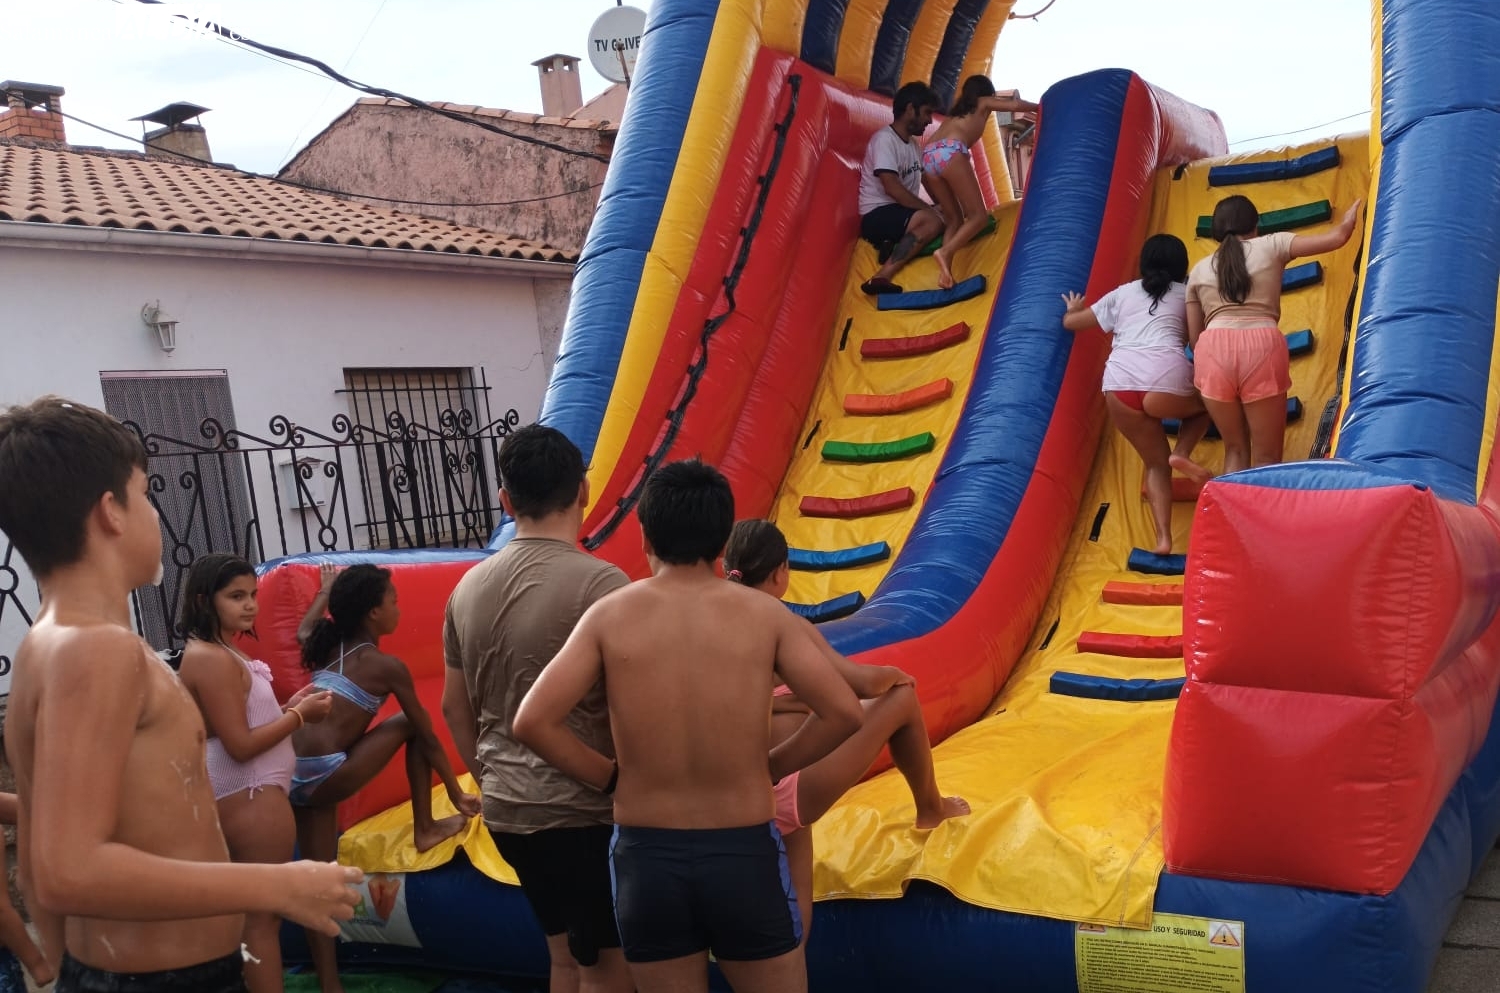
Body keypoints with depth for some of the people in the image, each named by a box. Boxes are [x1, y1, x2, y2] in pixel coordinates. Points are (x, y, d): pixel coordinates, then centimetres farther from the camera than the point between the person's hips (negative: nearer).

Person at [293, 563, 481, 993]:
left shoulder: (325, 647, 15)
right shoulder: (387, 666, -2)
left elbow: (304, 629, 43)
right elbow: (428, 738, 5)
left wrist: (326, 590, 57)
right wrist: (457, 794, 13)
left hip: (295, 776, 7)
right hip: (325, 778, -7)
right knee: (411, 726, 9)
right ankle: (425, 829, 19)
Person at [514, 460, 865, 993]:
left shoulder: (609, 615, -4)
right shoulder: (763, 613, -4)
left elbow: (532, 721, -11)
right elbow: (843, 712, -9)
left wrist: (611, 777, 2)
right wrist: (771, 767, 5)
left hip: (646, 858, 1)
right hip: (745, 854, 0)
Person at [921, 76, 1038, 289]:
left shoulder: (957, 109, 39)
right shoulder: (984, 102, 24)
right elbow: (1015, 105, 11)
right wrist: (1039, 108, 29)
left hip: (928, 155, 6)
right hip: (949, 152, -6)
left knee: (954, 219, 11)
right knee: (978, 215, -4)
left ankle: (945, 273, -7)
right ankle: (945, 252, -28)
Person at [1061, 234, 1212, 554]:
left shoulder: (1122, 293, 25)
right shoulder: (1186, 293, 20)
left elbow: (1071, 322, 32)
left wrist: (1073, 309, 54)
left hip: (1119, 386, 2)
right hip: (1167, 380, -2)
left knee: (1156, 463, 19)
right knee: (1206, 402, 32)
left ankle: (1163, 537, 4)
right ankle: (1181, 453, 6)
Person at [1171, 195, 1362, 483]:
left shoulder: (1199, 270, 22)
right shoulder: (1271, 245, 17)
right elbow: (1335, 238, 13)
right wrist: (1350, 218, 34)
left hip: (1212, 349, 2)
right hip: (1261, 345, -2)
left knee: (1235, 449, 15)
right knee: (1267, 456, 5)